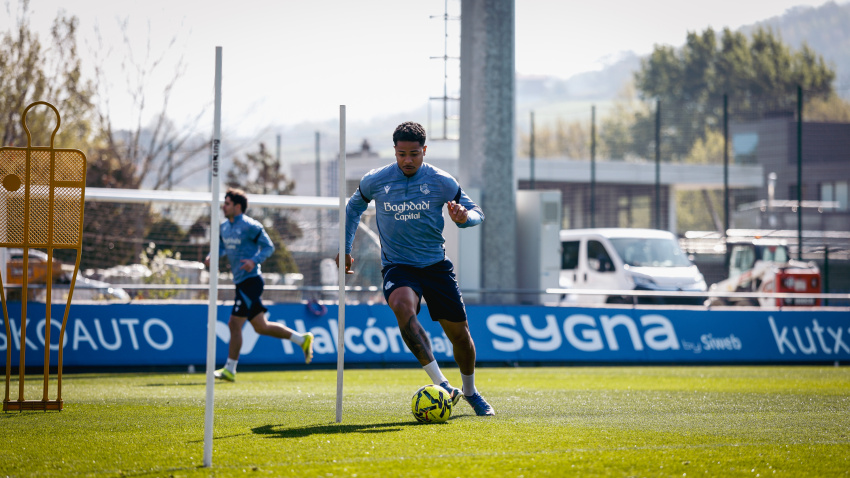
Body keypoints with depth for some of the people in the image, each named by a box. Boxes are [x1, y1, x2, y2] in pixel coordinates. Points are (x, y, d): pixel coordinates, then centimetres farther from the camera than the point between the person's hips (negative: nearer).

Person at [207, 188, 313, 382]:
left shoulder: (250, 226, -12)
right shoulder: (224, 226, 12)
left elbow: (269, 247, -9)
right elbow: (221, 247, 23)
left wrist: (254, 261, -25)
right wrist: (212, 256, 2)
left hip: (250, 281, -9)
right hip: (241, 282, 9)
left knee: (234, 324, -10)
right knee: (261, 326, 12)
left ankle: (230, 370, -4)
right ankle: (303, 339, 22)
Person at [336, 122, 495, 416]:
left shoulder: (442, 182, -4)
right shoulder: (375, 181, -3)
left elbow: (476, 212, 6)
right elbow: (354, 207, 18)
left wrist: (464, 217, -18)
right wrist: (345, 248, 17)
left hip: (436, 264, 2)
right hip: (397, 266, -1)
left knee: (459, 333, 3)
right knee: (403, 305, -35)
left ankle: (470, 391, 34)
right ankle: (441, 385, -39)